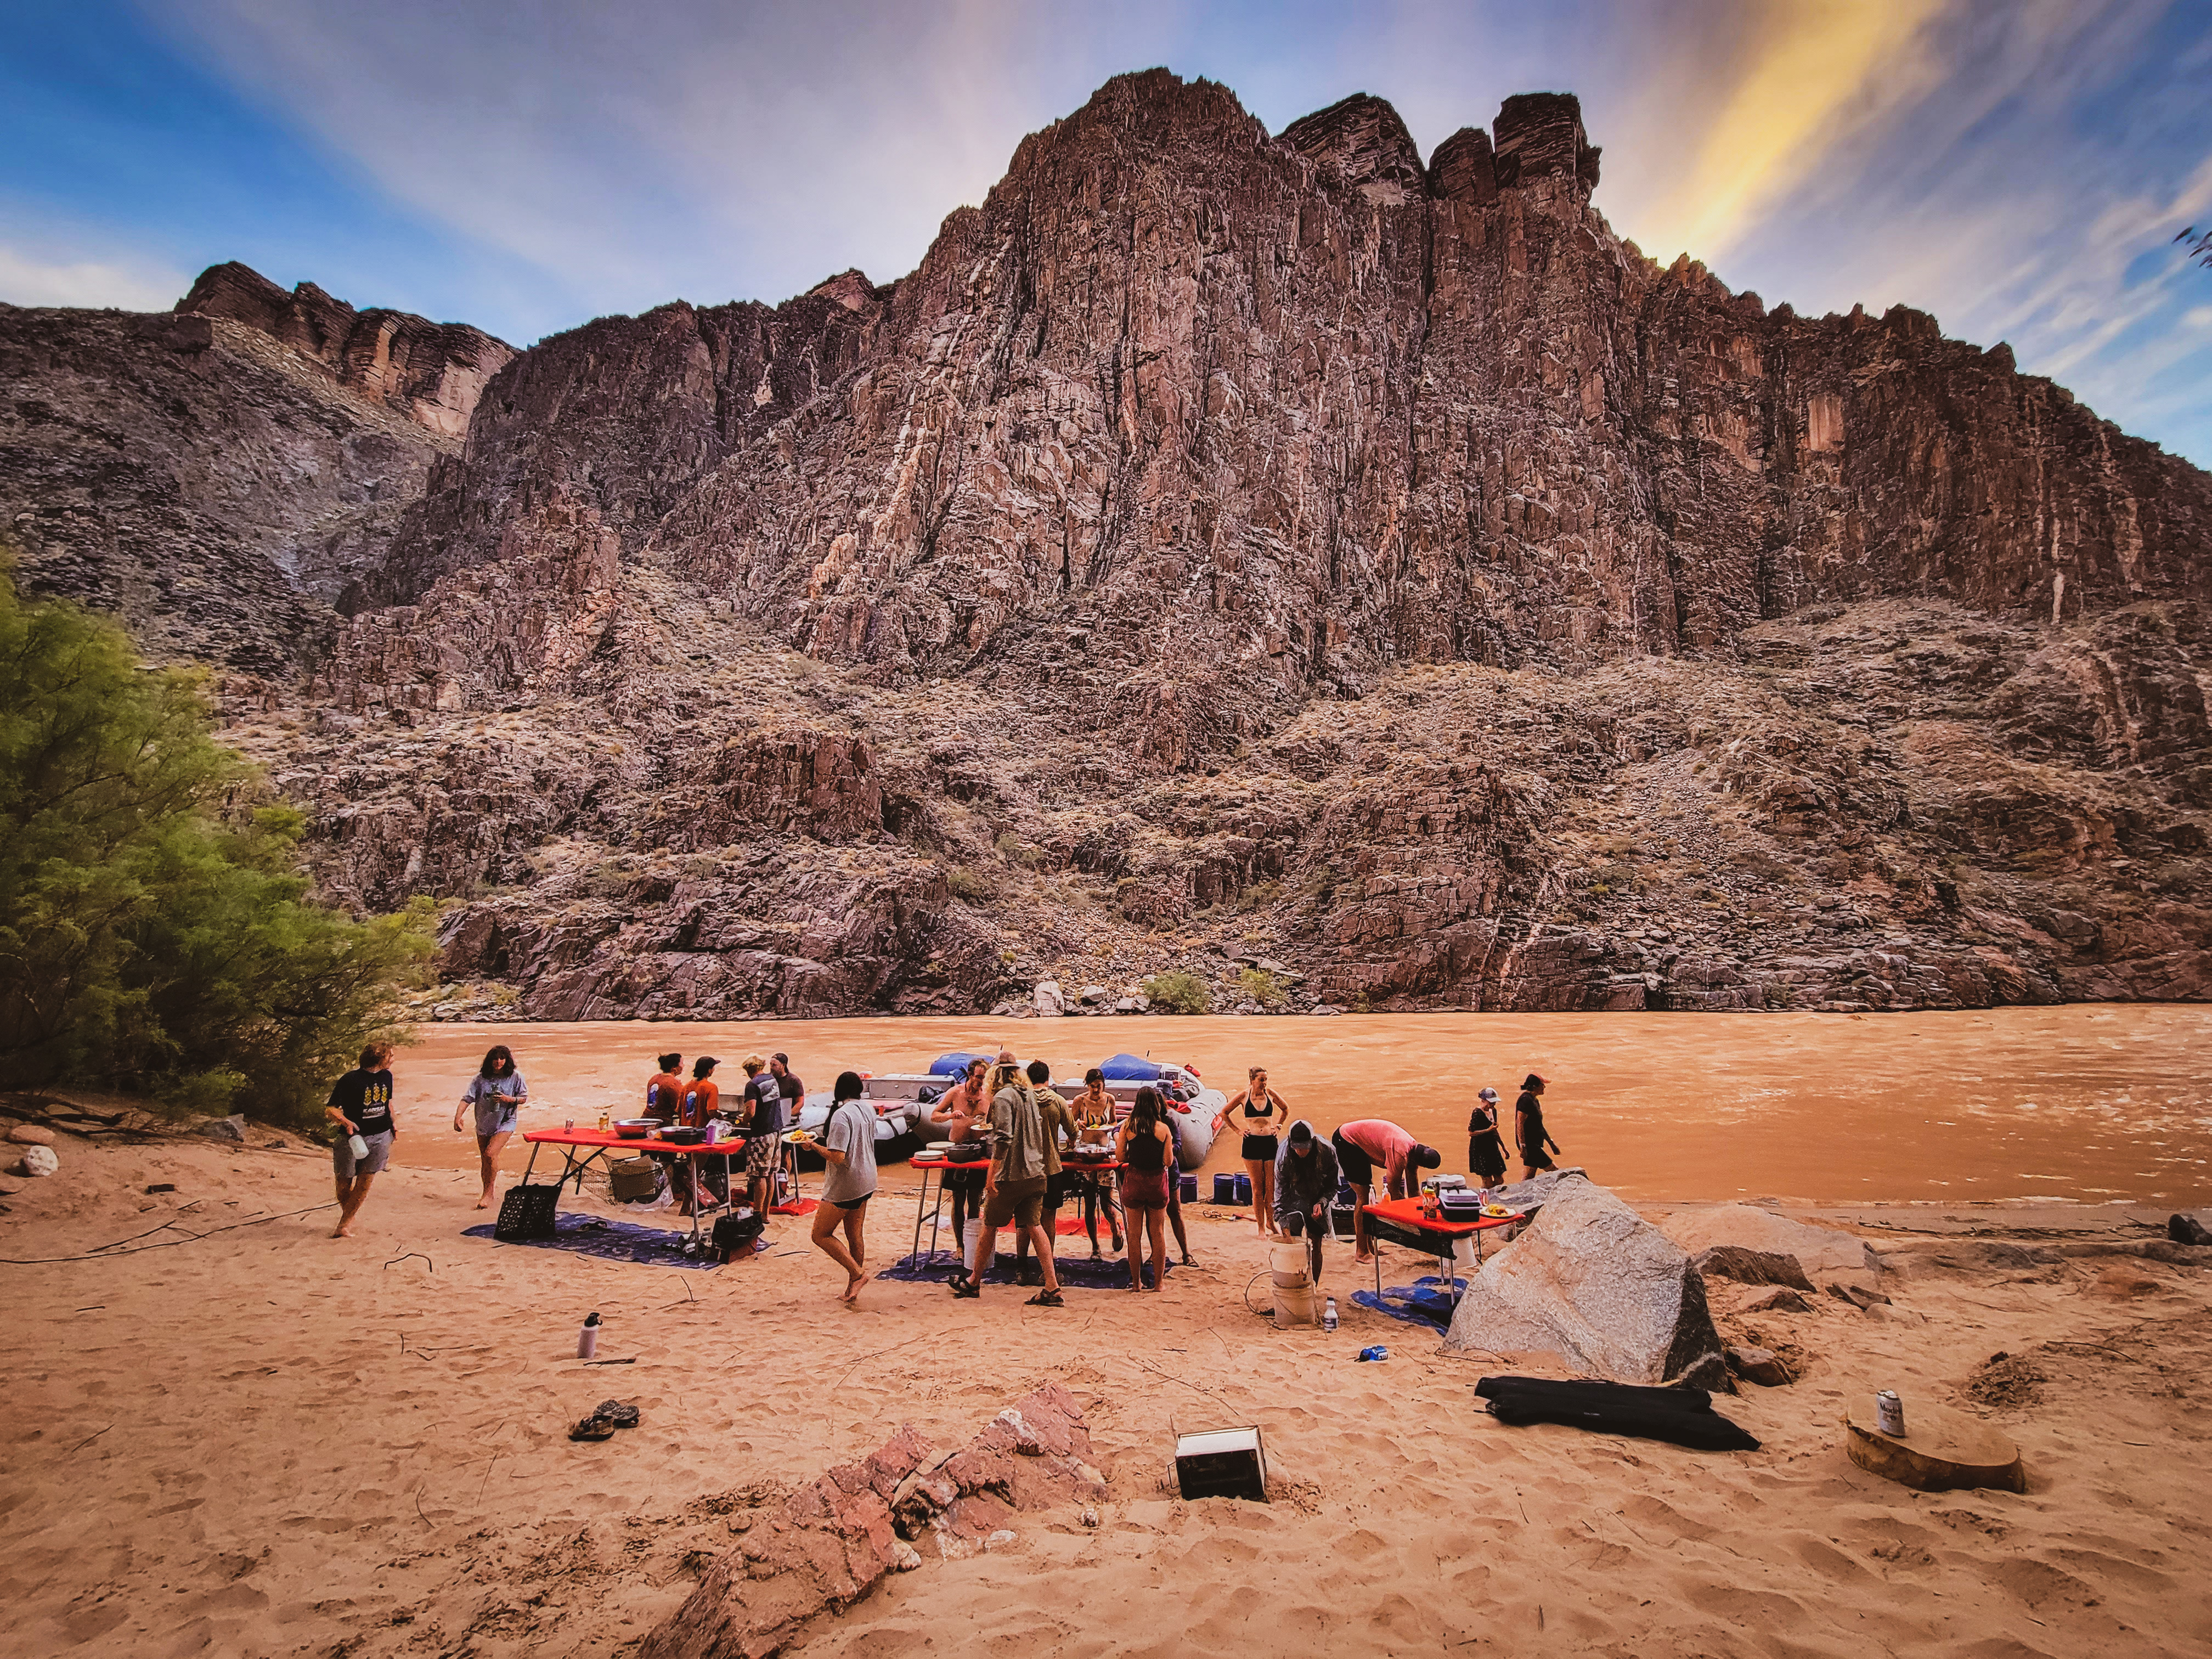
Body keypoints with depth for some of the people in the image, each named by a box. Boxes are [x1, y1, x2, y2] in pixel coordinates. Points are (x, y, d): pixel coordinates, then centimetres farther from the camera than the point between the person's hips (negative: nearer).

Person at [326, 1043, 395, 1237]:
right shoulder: (350, 1080, -14)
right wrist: (345, 1122, -31)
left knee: (364, 1184, -4)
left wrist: (392, 1122, 12)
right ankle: (348, 1219, 30)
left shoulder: (386, 1076, 6)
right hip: (352, 1137, -4)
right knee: (344, 1183, 6)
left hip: (381, 1137, 4)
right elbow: (330, 1108, -13)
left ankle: (344, 1225, 3)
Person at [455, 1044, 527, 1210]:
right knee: (484, 1160, 12)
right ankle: (487, 1195, 29)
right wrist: (458, 1116, -24)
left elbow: (524, 1098, 1)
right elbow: (467, 1098, -9)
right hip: (484, 1123, 4)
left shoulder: (515, 1077, -7)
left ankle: (488, 1193, -8)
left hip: (505, 1123, -3)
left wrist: (508, 1099, -18)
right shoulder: (481, 1078, -5)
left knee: (491, 1154, -21)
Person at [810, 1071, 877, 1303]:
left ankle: (857, 1273, -4)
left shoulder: (842, 1115, -21)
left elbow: (838, 1157, -25)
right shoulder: (868, 1110, 5)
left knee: (821, 1235, 3)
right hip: (866, 1182, 8)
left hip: (844, 1186, -8)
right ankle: (853, 1287, 22)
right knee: (855, 1235, 15)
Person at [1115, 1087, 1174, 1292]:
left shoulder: (1128, 1127, -6)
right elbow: (1168, 1161, -7)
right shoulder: (1163, 1129, -8)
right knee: (1158, 1233, 12)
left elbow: (1120, 1157, -4)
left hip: (1134, 1181, 0)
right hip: (1157, 1182, 0)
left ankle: (1136, 1282, 17)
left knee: (1134, 1233, 11)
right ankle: (1158, 1281, 17)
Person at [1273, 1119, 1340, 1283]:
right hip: (1294, 1200, 0)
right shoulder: (1283, 1156, -28)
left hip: (1318, 1202, 0)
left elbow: (1332, 1186, -11)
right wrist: (1285, 1226, -28)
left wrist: (1321, 1203, -28)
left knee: (1315, 1246, 0)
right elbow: (1281, 1191, -23)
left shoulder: (1327, 1152, -26)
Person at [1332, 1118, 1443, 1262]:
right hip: (1345, 1141, -10)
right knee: (1364, 1195, -10)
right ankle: (1361, 1251, -3)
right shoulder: (1400, 1153, -29)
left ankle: (1368, 1245, 23)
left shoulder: (1414, 1150, -1)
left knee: (1369, 1193, 14)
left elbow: (1414, 1191, 8)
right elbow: (1393, 1190, -21)